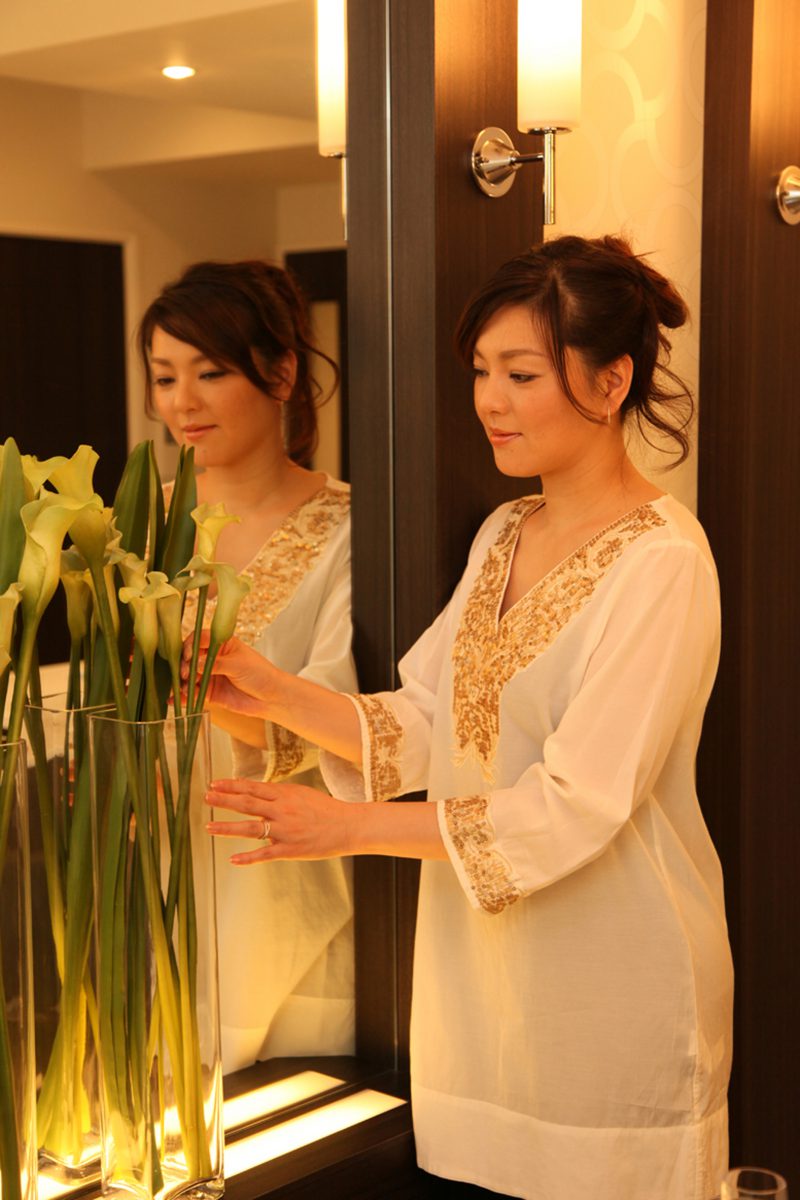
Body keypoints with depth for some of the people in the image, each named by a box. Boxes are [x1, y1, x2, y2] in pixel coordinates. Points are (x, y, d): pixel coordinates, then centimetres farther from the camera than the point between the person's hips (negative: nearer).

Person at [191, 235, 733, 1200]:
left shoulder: (663, 562, -17)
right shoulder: (504, 536, 9)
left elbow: (578, 806, -21)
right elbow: (424, 723, 7)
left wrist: (351, 826, -21)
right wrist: (272, 694, -8)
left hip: (612, 973, -7)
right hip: (481, 965, 7)